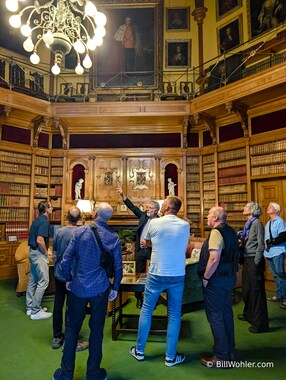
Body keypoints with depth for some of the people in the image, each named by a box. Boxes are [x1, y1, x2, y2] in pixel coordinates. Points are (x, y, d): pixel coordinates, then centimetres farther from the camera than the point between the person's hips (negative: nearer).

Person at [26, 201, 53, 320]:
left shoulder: (37, 220, 12)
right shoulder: (44, 221, -18)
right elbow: (40, 240, -26)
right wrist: (46, 252, -12)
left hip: (33, 252, 10)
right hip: (39, 253, -10)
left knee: (33, 280, 15)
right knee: (43, 281, -4)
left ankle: (30, 307, 25)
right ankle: (35, 311, 3)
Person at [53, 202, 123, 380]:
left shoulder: (80, 231, -9)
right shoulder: (114, 237, -7)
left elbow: (66, 260, -7)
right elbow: (118, 267, -4)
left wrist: (69, 279, 9)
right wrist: (115, 288, 10)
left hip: (78, 287, 0)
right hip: (100, 290, 0)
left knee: (72, 329, 16)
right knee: (97, 331, 15)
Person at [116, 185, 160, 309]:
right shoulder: (143, 216, 4)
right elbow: (132, 207, 5)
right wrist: (122, 195, 0)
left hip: (152, 251, -4)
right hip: (140, 250, 5)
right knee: (139, 274, 12)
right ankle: (139, 298, 26)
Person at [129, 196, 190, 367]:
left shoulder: (154, 223, -9)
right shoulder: (185, 225, -3)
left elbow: (148, 243, 8)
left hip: (156, 274, -1)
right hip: (178, 276, 2)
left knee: (146, 311, 15)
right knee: (174, 315, 13)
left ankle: (139, 351, 27)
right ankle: (171, 356, 22)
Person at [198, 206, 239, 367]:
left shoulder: (216, 232, -20)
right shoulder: (231, 232, 9)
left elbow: (214, 258, -28)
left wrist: (205, 277, -18)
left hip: (217, 279, -9)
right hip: (230, 277, 9)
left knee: (215, 316, 2)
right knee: (226, 312, 19)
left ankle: (221, 357, 12)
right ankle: (229, 350, 34)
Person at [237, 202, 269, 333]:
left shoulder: (257, 223, -12)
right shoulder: (248, 224, 12)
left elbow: (260, 245, -15)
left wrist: (256, 263, -16)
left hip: (254, 260, -8)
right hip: (247, 259, 8)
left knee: (256, 290, -1)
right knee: (246, 288, 19)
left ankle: (260, 323, 10)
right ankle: (249, 314, 38)